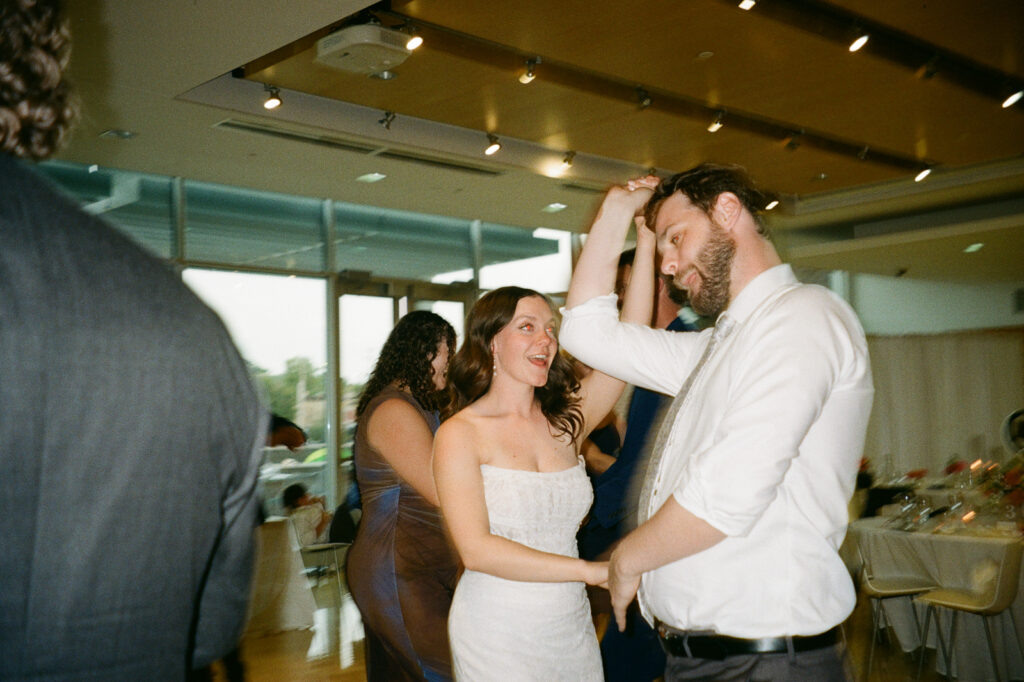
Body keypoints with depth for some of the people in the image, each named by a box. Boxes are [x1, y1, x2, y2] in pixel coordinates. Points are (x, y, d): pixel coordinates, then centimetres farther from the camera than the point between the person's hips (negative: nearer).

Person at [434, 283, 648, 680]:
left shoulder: (566, 419, 2)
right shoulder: (460, 434, -10)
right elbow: (476, 549, -19)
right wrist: (593, 570, -23)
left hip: (573, 627, 4)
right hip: (497, 635, -4)